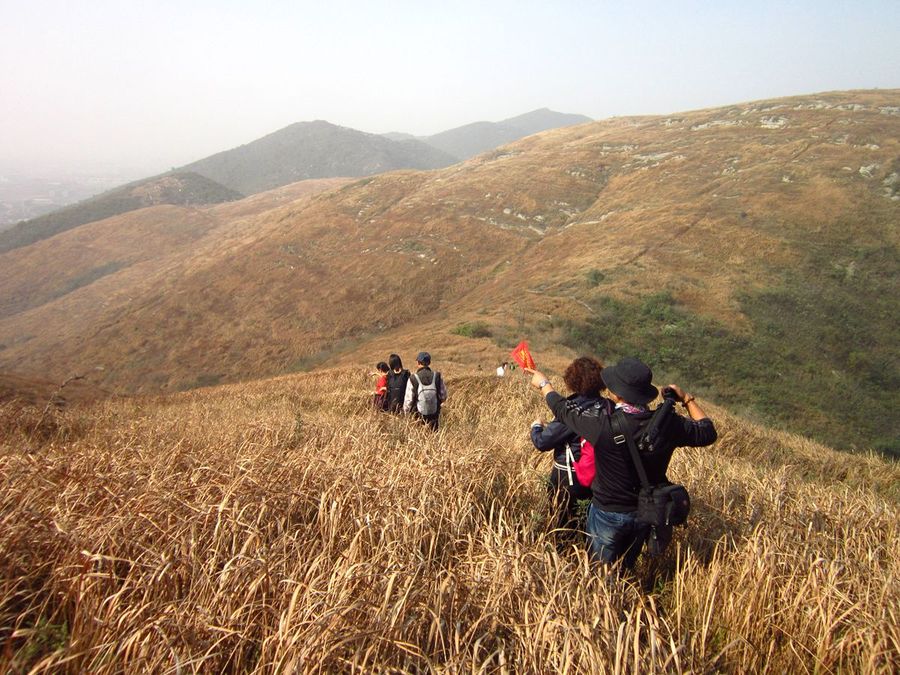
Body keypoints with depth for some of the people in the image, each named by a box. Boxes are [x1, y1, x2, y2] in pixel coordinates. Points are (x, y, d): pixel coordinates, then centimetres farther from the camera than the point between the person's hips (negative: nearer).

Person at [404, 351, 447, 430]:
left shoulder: (413, 379, -16)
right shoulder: (437, 376, -9)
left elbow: (408, 400, -11)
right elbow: (443, 396, -2)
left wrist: (406, 412, 7)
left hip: (418, 416, -2)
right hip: (434, 417, 2)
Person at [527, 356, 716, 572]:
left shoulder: (603, 426, -30)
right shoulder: (668, 424, -20)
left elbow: (563, 409, -12)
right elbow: (708, 432, -1)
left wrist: (544, 383, 6)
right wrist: (687, 399, 9)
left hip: (608, 514, -4)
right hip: (646, 514, 4)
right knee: (625, 571, 27)